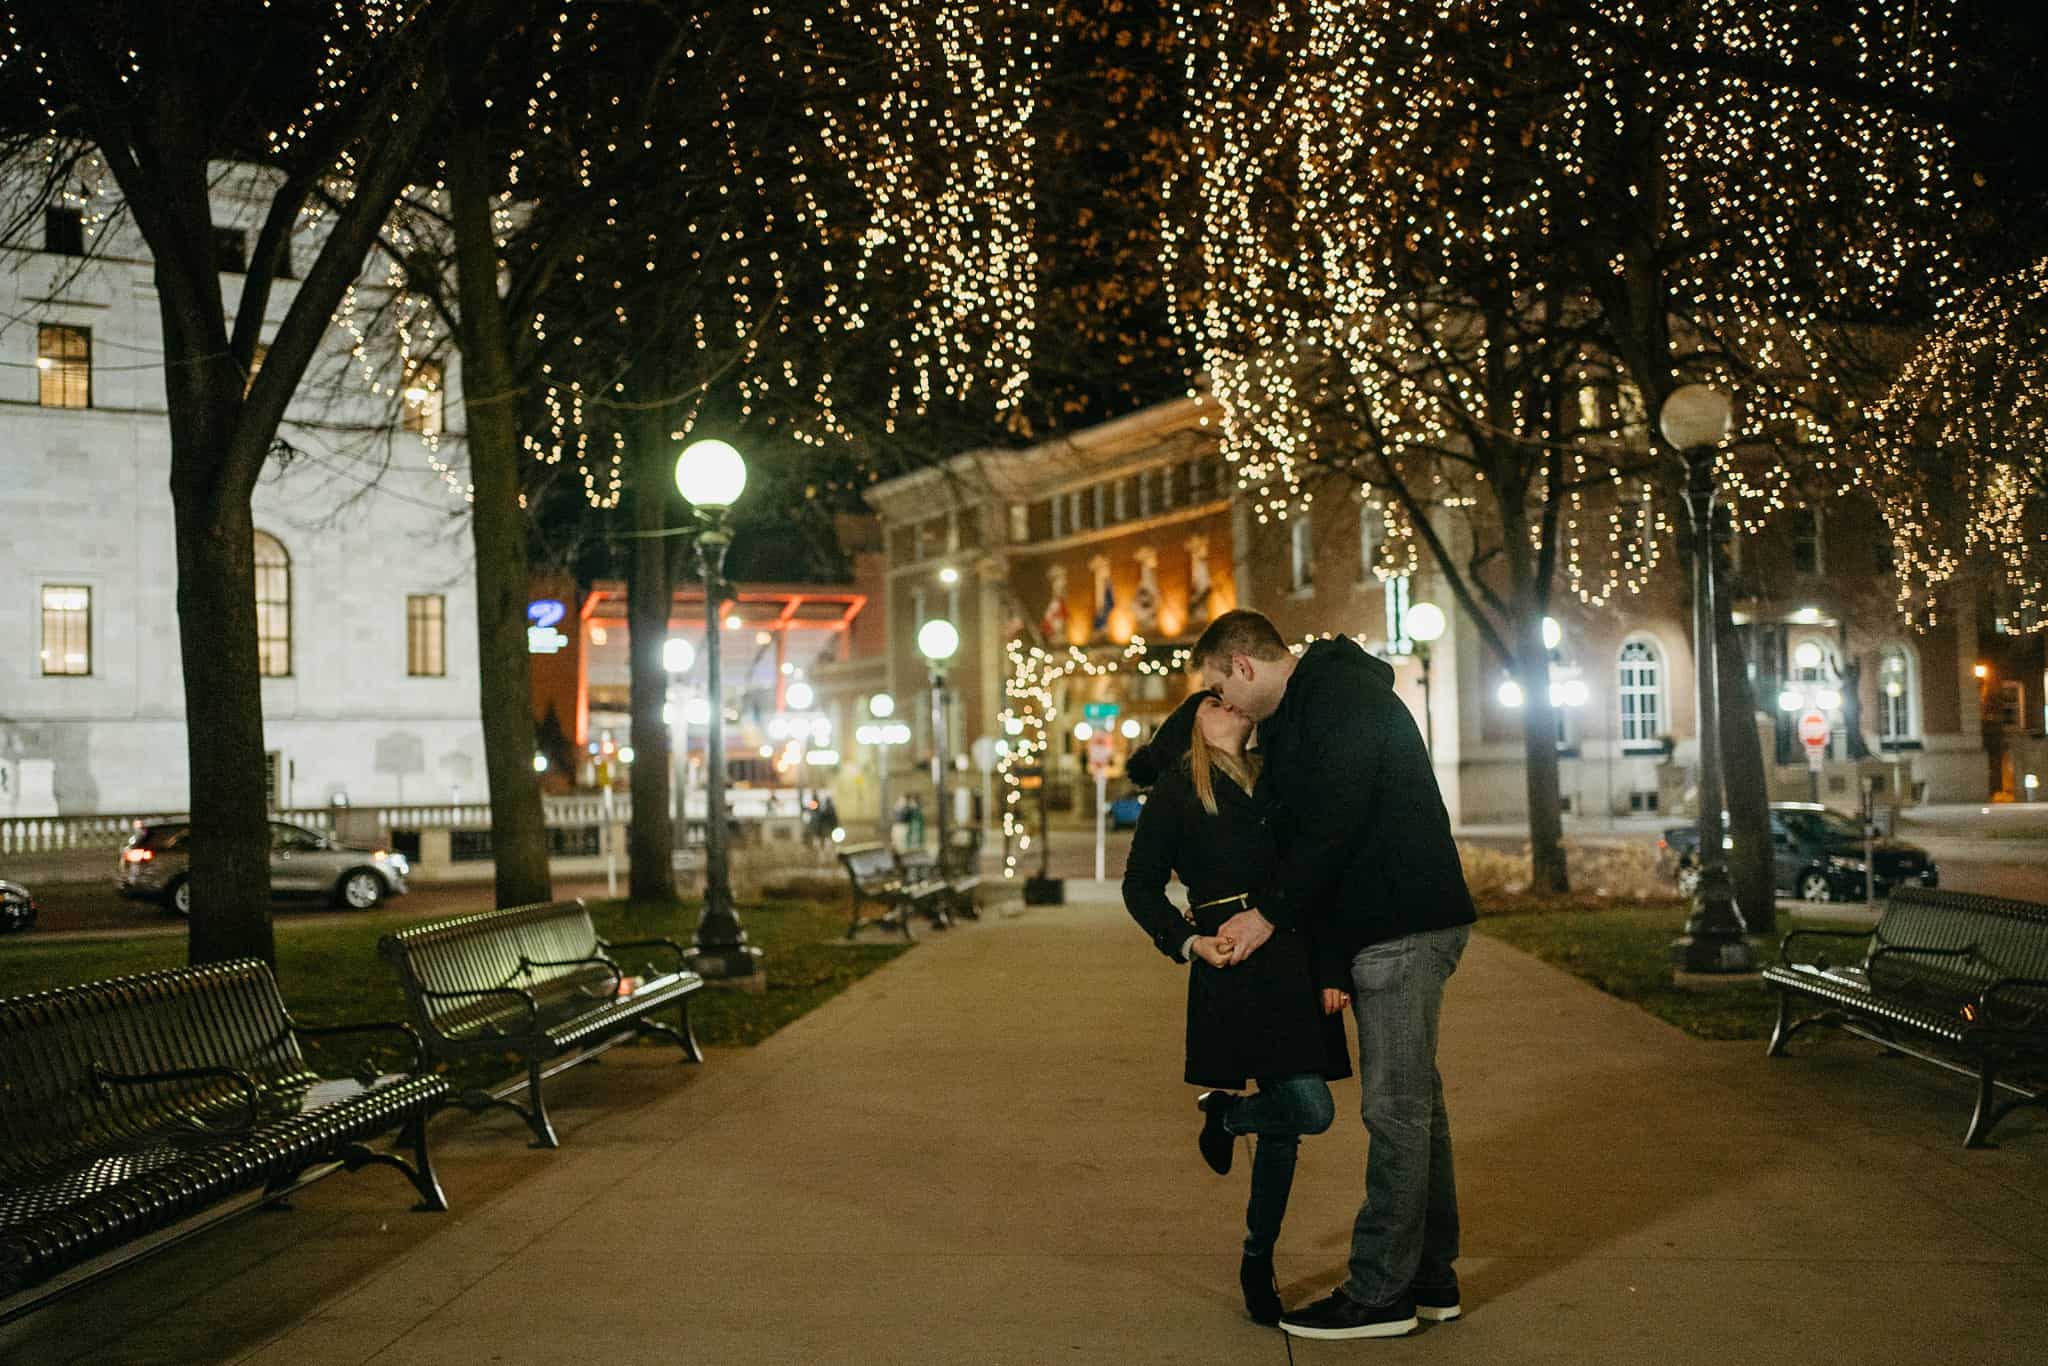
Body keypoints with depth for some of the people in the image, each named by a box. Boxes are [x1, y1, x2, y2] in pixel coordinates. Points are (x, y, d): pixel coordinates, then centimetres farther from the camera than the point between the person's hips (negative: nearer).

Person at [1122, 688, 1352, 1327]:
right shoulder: (1175, 789, 3)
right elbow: (1140, 886, 1)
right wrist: (1189, 943, -14)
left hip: (1292, 961, 6)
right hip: (1232, 967, -6)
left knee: (1286, 1117, 7)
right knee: (1310, 1108, -16)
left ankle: (1258, 1264, 22)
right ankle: (1223, 1112, 16)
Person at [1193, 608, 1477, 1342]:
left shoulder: (1339, 693, -12)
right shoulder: (1296, 717, 20)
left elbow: (1335, 821, -20)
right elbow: (1306, 833, 18)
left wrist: (1273, 916, -11)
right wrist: (1330, 964, 12)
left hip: (1404, 925, -10)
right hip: (1383, 928, 10)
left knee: (1395, 1107, -6)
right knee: (1412, 1102, 13)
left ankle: (1379, 1294, 0)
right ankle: (1429, 1278, 22)